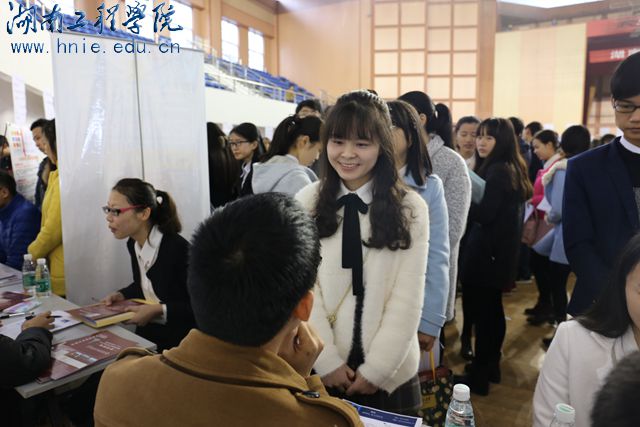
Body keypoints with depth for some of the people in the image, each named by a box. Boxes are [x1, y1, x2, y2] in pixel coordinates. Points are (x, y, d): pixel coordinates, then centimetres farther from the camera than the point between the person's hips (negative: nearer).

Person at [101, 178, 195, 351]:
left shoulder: (178, 248, -21)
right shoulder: (133, 243, 4)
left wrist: (159, 310, -22)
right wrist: (122, 295, 5)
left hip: (179, 339, -7)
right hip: (146, 334, 7)